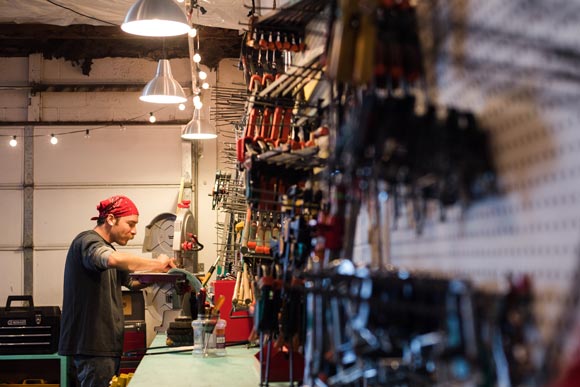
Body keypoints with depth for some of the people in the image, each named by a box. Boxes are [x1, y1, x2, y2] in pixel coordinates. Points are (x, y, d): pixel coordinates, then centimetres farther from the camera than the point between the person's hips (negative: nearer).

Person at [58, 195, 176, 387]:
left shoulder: (105, 248, 22)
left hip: (106, 343, 10)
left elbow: (131, 281, 24)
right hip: (92, 345, -10)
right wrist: (156, 264, -22)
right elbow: (115, 260, -34)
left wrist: (158, 274, 4)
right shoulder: (87, 241, -11)